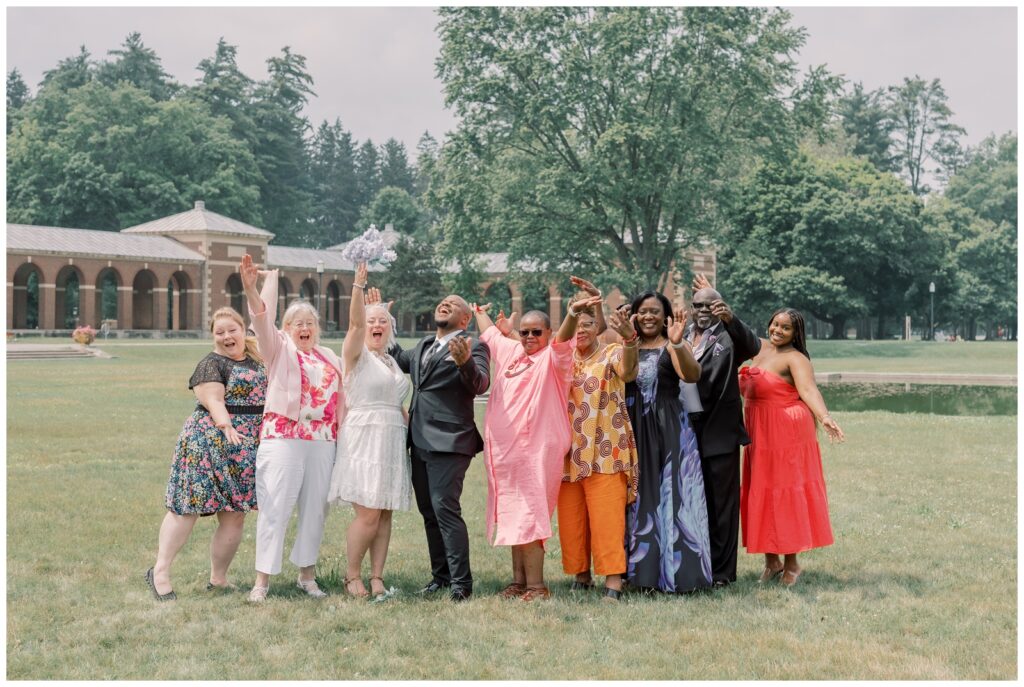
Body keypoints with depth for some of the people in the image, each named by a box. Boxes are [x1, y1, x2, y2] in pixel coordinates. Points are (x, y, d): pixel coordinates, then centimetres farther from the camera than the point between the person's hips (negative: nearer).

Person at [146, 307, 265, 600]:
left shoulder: (255, 362, 17)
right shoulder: (211, 364, -4)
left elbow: (267, 394, 27)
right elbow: (213, 401, -17)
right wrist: (226, 427, -34)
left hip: (246, 451, 7)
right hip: (209, 442, -7)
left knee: (235, 516, 6)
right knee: (187, 507, -6)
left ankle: (218, 579, 15)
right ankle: (160, 571, -1)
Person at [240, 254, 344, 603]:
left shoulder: (329, 357, 17)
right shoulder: (279, 349, 4)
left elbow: (340, 398, 21)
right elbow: (262, 318, -12)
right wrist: (252, 288, -26)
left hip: (322, 441, 4)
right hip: (283, 438, -4)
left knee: (315, 509, 9)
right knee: (275, 508, -5)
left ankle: (307, 574, 20)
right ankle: (262, 579, 0)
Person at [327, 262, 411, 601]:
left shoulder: (391, 361, 19)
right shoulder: (357, 354, 0)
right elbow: (355, 322, -18)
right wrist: (358, 285, -29)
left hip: (392, 441, 6)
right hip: (364, 439, -6)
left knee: (384, 515, 3)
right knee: (368, 515, -11)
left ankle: (377, 577, 7)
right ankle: (351, 575, 4)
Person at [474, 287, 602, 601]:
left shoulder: (553, 357, -4)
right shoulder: (509, 350, 15)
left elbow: (563, 339, -26)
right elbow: (489, 332, 34)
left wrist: (572, 313, -44)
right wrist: (479, 312, 50)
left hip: (537, 451, -7)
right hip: (503, 450, 7)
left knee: (528, 517, -10)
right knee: (513, 517, 11)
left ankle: (536, 585, -6)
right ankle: (519, 580, 18)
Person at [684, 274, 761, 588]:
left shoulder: (728, 336, 0)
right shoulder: (681, 336, 12)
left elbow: (752, 347, -22)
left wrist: (731, 319, -37)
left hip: (719, 432, -4)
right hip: (687, 430, 4)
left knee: (721, 502, 2)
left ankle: (721, 570, 8)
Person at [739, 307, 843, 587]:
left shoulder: (795, 358, -12)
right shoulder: (760, 347, 10)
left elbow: (808, 389, -27)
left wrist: (824, 417, -43)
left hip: (786, 434, -7)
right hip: (759, 434, 7)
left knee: (785, 494, -3)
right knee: (760, 495, 9)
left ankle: (791, 563, 6)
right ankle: (771, 561, 18)